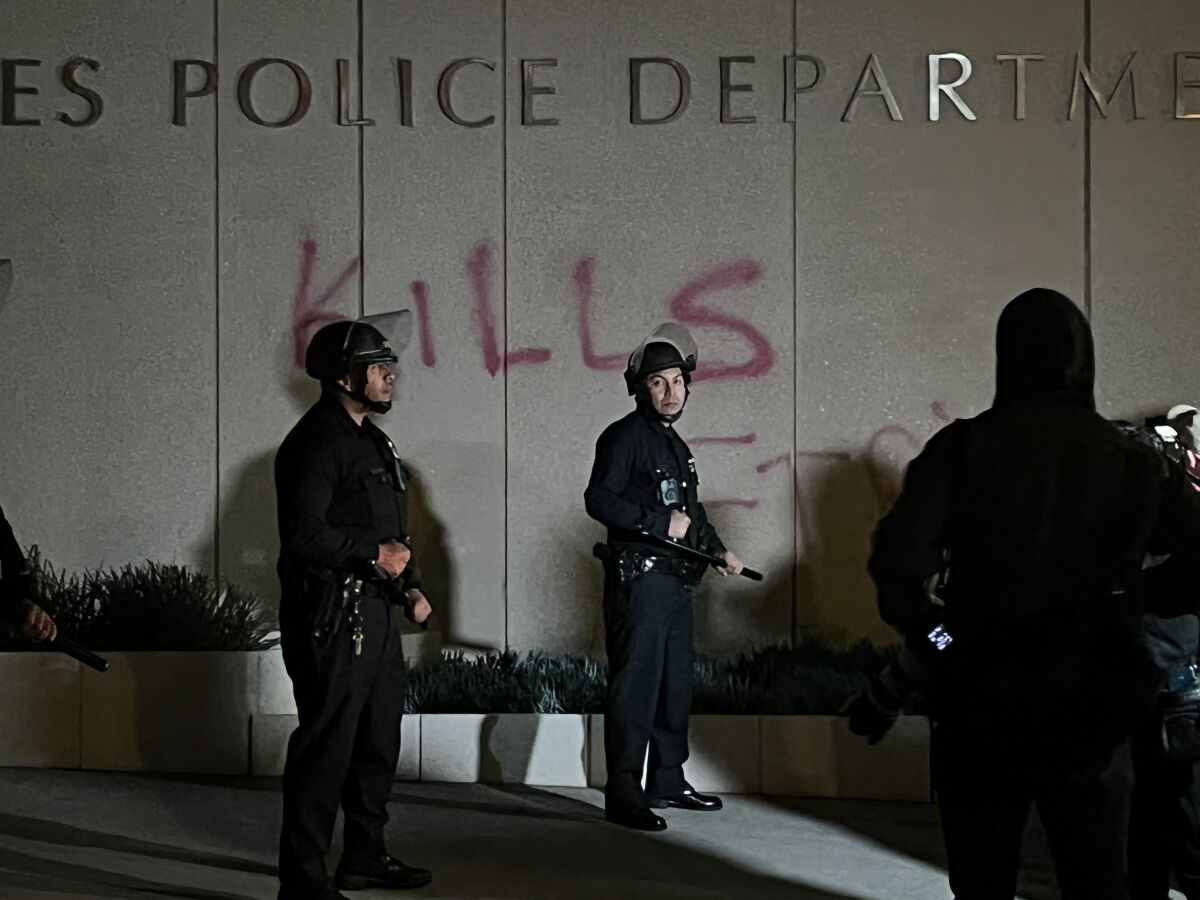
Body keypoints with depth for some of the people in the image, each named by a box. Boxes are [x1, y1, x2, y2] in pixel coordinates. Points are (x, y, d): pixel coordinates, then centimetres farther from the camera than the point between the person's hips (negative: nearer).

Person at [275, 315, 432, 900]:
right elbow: (305, 534, -25)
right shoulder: (317, 442, -15)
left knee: (377, 742, 18)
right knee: (325, 746, -6)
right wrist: (376, 557, -15)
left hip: (373, 614, 10)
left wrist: (408, 588, 12)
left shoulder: (369, 440, 17)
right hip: (331, 618, -10)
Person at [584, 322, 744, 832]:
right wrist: (661, 523, -18)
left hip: (676, 582, 9)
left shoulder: (674, 443, 21)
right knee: (635, 685, -10)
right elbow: (599, 499, -18)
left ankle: (667, 781, 25)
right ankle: (622, 795, -8)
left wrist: (718, 550, 19)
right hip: (638, 578, -9)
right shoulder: (625, 436, -7)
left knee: (675, 685, 14)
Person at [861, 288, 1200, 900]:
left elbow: (898, 563, -17)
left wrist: (931, 638, 0)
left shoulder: (962, 447, -7)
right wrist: (1133, 604, 10)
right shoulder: (1131, 461, -3)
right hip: (1091, 710, 1)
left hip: (981, 703, 0)